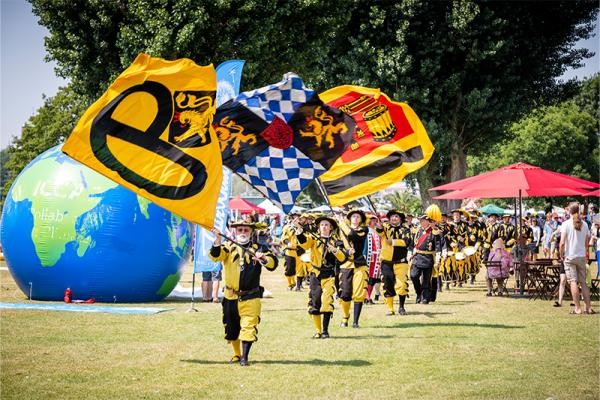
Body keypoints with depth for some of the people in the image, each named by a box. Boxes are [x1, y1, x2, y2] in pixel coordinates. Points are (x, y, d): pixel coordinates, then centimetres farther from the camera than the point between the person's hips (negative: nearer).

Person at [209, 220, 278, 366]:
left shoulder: (258, 248, 2)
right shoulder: (228, 247, 4)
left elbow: (273, 263, -11)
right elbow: (215, 255, -16)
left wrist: (262, 258, -33)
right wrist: (218, 240, -33)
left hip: (250, 297, -2)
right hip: (230, 296, 2)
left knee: (248, 327, -9)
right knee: (232, 328, 12)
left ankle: (244, 357, -2)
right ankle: (236, 354, 29)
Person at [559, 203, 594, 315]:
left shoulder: (566, 224, -9)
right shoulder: (584, 224, 3)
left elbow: (562, 243, -12)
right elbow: (587, 242, 9)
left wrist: (561, 254, 2)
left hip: (570, 256, -4)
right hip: (582, 256, 4)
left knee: (573, 282, -3)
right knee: (583, 282, 10)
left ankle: (577, 308, -6)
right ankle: (588, 307, 8)